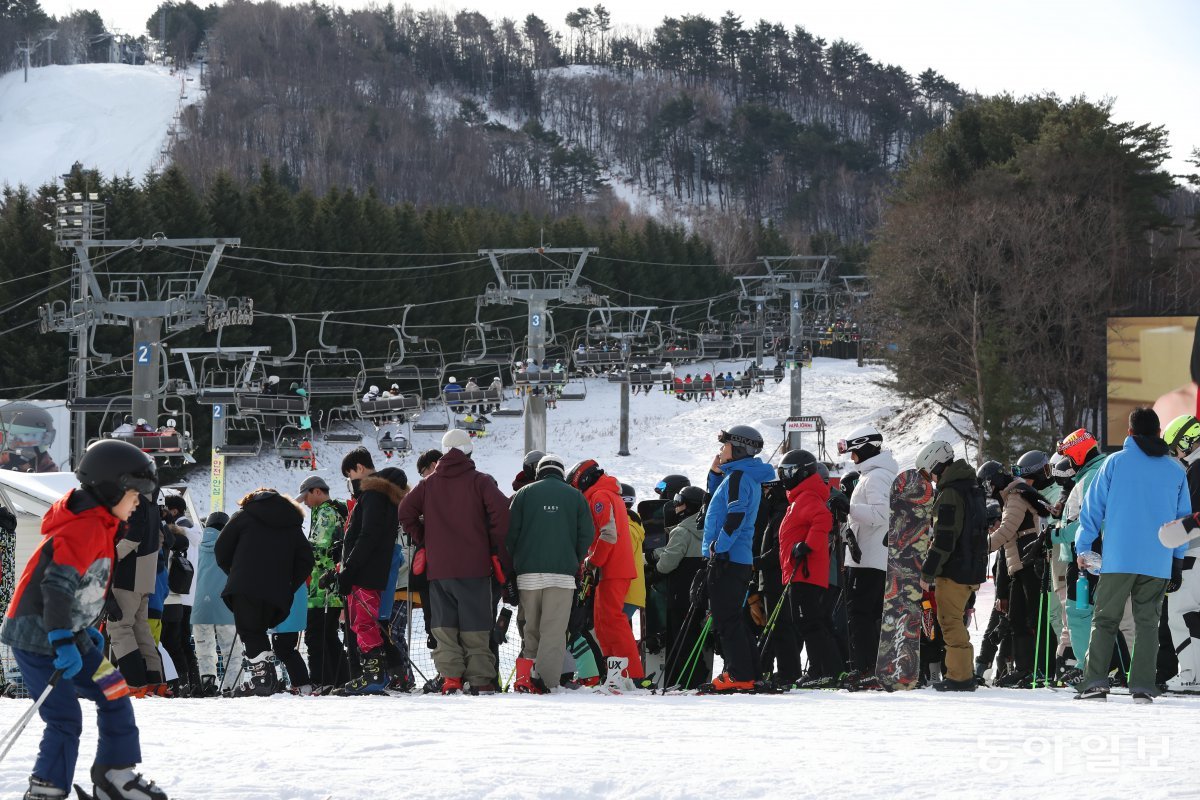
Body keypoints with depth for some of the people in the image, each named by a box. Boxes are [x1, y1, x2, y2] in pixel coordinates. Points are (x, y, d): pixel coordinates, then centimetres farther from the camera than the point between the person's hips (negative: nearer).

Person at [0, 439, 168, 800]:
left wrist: (87, 631, 26)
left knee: (114, 696, 13)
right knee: (65, 720, -13)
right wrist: (63, 641, -33)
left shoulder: (99, 526, 12)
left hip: (68, 635, 10)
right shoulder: (87, 527, -21)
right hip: (36, 638, -10)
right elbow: (57, 584, -30)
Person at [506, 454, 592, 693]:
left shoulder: (524, 494, 8)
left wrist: (514, 565, 16)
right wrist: (576, 564, 19)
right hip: (563, 572, -1)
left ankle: (526, 675, 1)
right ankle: (546, 680, -13)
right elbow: (586, 537, 6)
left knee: (530, 628, 10)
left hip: (528, 572, 1)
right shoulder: (575, 496, 8)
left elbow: (510, 534, 5)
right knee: (554, 630, -3)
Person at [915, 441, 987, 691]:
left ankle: (960, 676, -5)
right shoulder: (973, 488, 15)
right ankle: (965, 673, 20)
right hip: (973, 569, 9)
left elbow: (944, 539, -21)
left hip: (953, 570, -9)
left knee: (950, 621, -4)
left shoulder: (950, 494, -17)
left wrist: (927, 573, -16)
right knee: (957, 621, 17)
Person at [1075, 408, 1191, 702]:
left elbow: (1093, 507, 1)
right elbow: (1184, 518, 14)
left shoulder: (1115, 462, 1)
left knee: (1104, 620, 3)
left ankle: (1095, 683, -9)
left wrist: (1083, 546, 6)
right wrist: (1178, 557, 22)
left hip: (1118, 557, -2)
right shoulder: (1176, 470, 9)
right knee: (1148, 622, 8)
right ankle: (1143, 687, -1)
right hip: (1159, 562, 2)